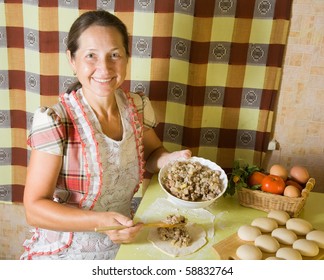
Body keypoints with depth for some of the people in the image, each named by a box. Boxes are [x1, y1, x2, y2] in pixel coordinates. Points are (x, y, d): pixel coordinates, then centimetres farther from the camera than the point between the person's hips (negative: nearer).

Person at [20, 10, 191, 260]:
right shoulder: (54, 122, -24)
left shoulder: (138, 107, -11)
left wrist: (170, 159, -14)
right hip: (65, 253, -4)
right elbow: (35, 208, -21)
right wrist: (98, 221, -35)